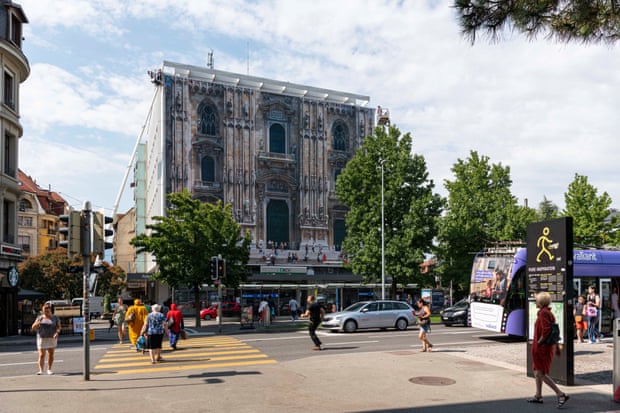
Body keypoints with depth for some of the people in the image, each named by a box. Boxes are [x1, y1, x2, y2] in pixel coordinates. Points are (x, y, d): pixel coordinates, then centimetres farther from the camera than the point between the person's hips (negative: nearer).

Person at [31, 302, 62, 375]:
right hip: (42, 338, -1)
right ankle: (40, 370, -12)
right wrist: (38, 322, -19)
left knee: (51, 354, 4)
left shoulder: (55, 318, 2)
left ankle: (49, 369, 14)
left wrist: (57, 333, -24)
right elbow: (33, 328, -2)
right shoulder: (39, 318, 3)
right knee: (41, 355, -9)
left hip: (52, 339, 1)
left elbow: (59, 327, -4)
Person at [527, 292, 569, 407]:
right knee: (537, 371, 20)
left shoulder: (543, 313, -17)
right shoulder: (549, 312, 12)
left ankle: (561, 395, -8)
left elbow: (546, 330, -26)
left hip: (542, 347, -10)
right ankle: (538, 396, 28)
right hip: (548, 346, 10)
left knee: (542, 374, -6)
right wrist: (556, 346, 21)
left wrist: (538, 343, -17)